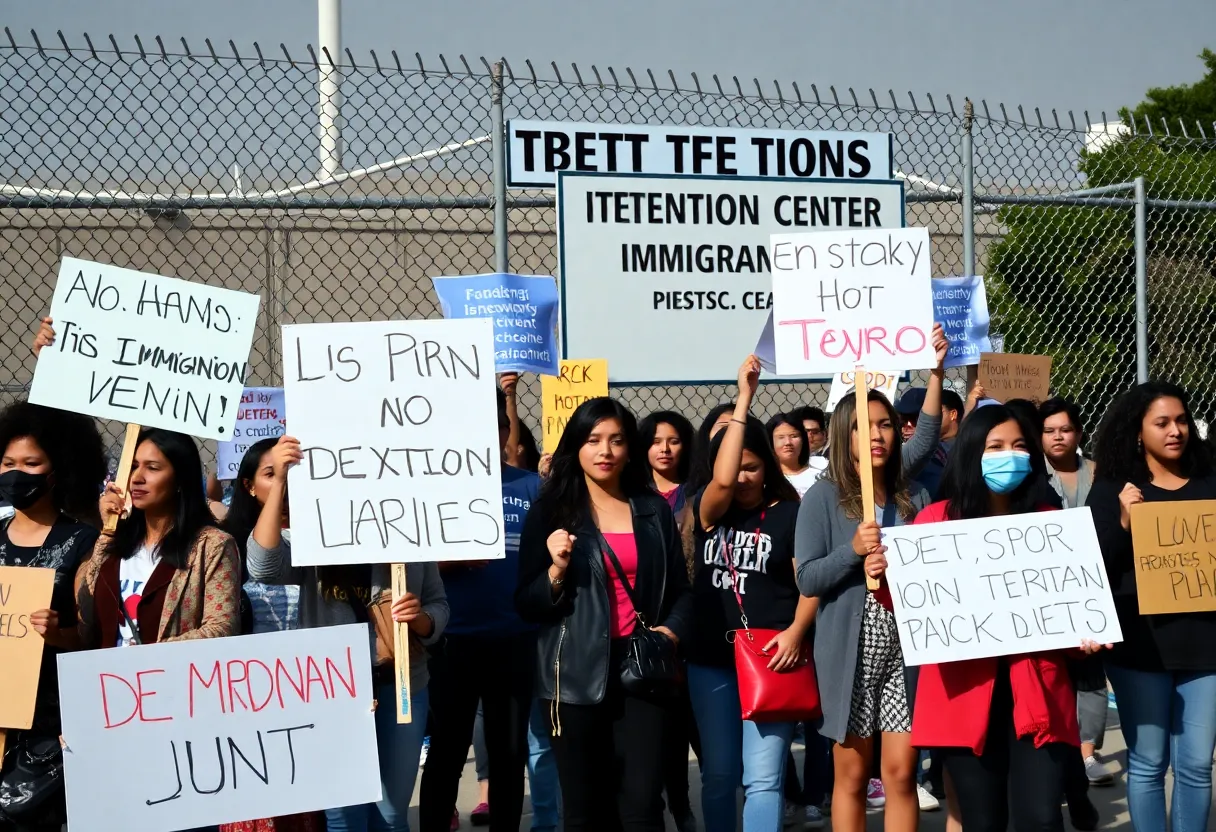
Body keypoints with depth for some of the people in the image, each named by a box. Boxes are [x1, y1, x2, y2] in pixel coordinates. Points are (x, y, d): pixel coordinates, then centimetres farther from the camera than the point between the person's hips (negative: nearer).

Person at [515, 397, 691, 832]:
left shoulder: (655, 510, 10)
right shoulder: (550, 511, 2)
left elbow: (679, 589, 15)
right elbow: (527, 606, 0)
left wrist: (672, 629, -4)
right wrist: (556, 571, -18)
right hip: (578, 674, -1)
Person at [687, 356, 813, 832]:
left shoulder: (790, 512, -1)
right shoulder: (708, 510, 5)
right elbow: (722, 480, -17)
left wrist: (795, 631, -19)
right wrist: (743, 400, -16)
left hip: (770, 656, -3)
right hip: (711, 657, 3)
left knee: (762, 776, -7)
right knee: (719, 773, 11)